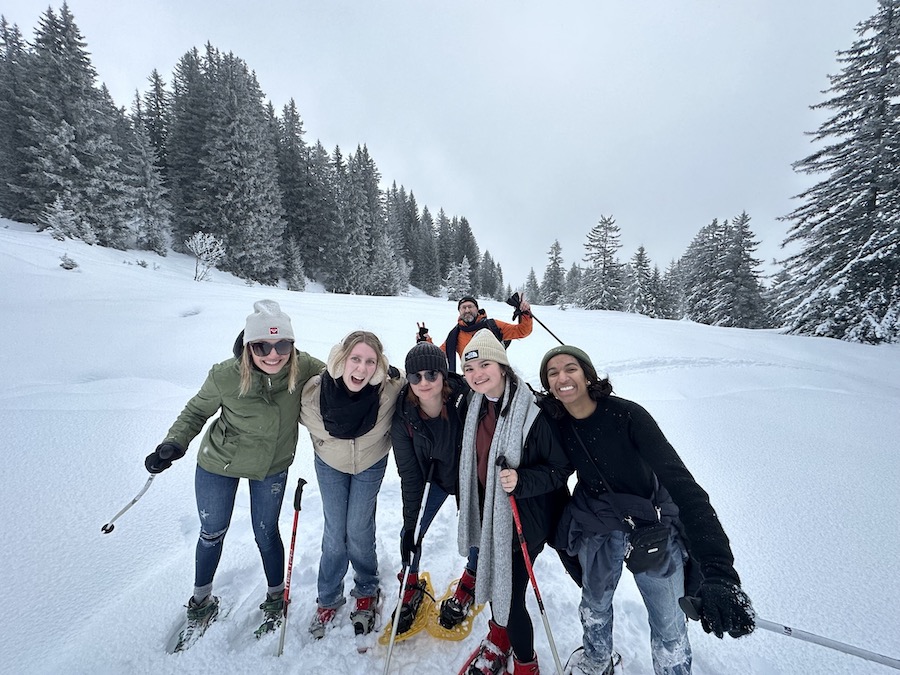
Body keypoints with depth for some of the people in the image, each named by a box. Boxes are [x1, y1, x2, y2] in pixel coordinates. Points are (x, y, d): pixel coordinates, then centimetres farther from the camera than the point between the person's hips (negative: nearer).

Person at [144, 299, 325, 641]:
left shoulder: (304, 368, -28)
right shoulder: (224, 376, -30)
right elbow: (196, 412, -10)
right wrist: (173, 444, -23)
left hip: (272, 466, 0)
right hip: (218, 462, 0)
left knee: (266, 533, 17)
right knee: (212, 532, 21)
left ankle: (276, 595, 46)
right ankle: (202, 598, 51)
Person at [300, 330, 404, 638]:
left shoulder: (389, 390, -35)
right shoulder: (315, 391, -32)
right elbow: (306, 421, -6)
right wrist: (324, 444, 5)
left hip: (371, 465, -1)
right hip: (330, 465, 1)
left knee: (358, 531, 5)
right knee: (335, 533, 7)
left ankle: (366, 592, 35)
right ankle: (328, 598, 35)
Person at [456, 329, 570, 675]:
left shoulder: (534, 410, -25)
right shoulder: (475, 407, -3)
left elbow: (562, 468, -17)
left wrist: (522, 480, -30)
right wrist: (467, 509, 19)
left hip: (524, 517, -6)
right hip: (487, 513, 6)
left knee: (509, 596, 3)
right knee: (491, 578, 23)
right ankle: (498, 638, 53)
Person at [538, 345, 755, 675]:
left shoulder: (626, 414, -27)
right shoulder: (555, 424, -14)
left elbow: (681, 483, -33)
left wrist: (718, 571, -41)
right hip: (596, 529, 4)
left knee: (670, 629, 8)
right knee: (594, 603, 23)